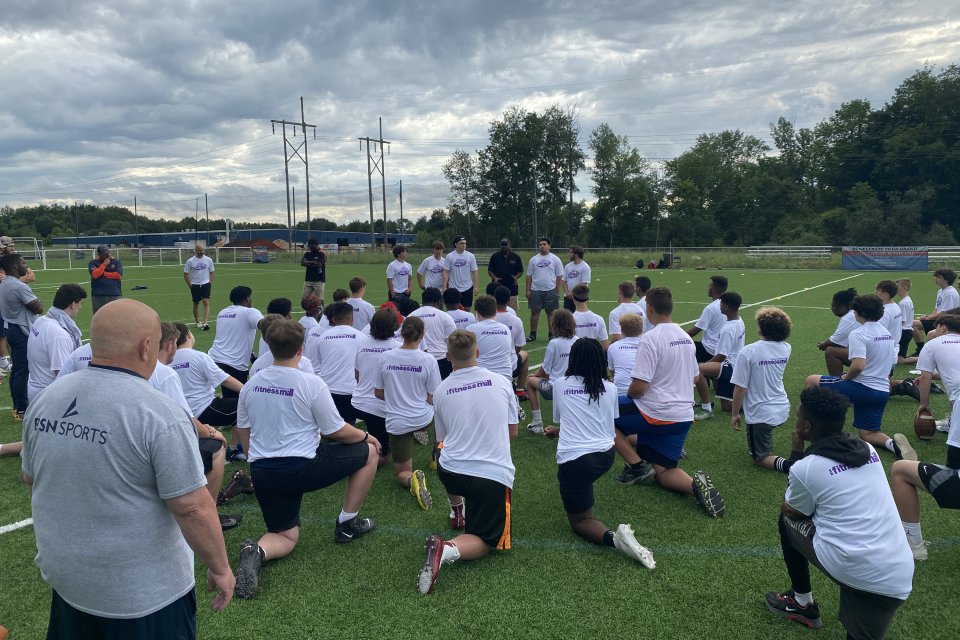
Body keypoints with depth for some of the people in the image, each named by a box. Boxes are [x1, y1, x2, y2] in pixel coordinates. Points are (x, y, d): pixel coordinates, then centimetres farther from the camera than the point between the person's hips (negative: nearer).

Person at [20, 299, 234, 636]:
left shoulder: (46, 397, -3)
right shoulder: (160, 416, -24)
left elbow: (31, 479, 11)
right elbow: (193, 508, -23)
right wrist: (220, 568, -8)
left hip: (64, 575, 6)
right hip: (141, 592, -6)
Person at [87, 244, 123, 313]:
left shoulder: (116, 262, 6)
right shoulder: (93, 263, 5)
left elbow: (118, 275, -7)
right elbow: (94, 275, -11)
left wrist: (103, 273, -4)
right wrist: (104, 264, -11)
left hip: (114, 294, 0)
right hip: (98, 295, 0)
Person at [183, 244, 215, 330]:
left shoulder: (209, 260, 1)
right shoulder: (190, 261, -4)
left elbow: (212, 272, 12)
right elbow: (186, 274, 2)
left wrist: (210, 283, 3)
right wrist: (190, 285, -2)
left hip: (206, 284, 0)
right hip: (195, 285, 0)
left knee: (206, 303, -13)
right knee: (196, 304, 10)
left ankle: (205, 323, -18)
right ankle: (197, 322, 26)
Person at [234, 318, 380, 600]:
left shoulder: (251, 385, 4)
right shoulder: (311, 383, -13)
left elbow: (243, 432, 14)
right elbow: (337, 431, -7)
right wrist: (366, 436, 12)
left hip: (261, 473, 6)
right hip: (301, 469, -6)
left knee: (286, 537, 21)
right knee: (369, 451, 13)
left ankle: (257, 551, -16)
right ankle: (347, 523, 21)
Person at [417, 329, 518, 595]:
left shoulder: (440, 391, 2)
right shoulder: (501, 382, 0)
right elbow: (512, 432, 11)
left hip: (450, 473, 3)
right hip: (494, 475, -3)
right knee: (485, 540, 7)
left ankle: (457, 511, 39)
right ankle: (448, 549, -23)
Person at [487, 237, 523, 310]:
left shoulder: (516, 257, 6)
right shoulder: (494, 257, 7)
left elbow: (521, 271, 12)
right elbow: (489, 270, 9)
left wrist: (516, 277, -9)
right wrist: (494, 277, -10)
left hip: (512, 289, 0)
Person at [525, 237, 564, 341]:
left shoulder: (555, 259, 2)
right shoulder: (533, 259, 7)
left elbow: (559, 276, 2)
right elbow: (529, 276, 8)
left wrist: (557, 290, -4)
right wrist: (528, 290, 1)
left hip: (551, 291, -2)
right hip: (535, 291, 2)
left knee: (551, 313, 3)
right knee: (534, 312, 4)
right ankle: (532, 335, 13)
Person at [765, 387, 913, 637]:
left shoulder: (805, 467, -7)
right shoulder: (869, 450, 9)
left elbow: (789, 510, 14)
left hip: (854, 571, -5)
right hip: (900, 578, 6)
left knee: (788, 519, 21)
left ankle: (802, 604, 28)